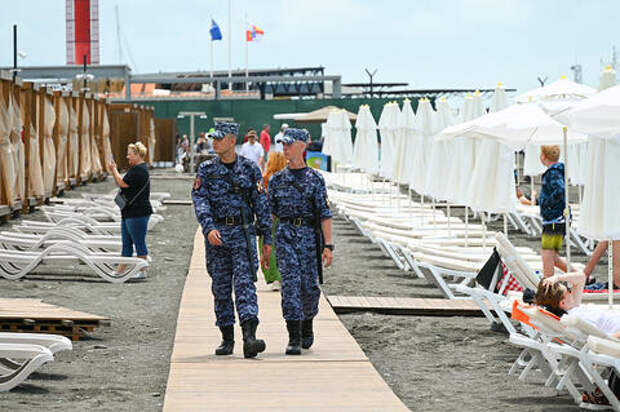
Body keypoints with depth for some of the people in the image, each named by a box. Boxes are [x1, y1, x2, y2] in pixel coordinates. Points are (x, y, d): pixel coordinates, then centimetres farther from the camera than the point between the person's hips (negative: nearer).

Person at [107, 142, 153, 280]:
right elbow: (121, 184, 20)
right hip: (129, 212, 11)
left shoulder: (139, 170, -16)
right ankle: (120, 271, 16)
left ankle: (142, 271, 2)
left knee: (139, 242, -3)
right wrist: (114, 172, 7)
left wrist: (114, 170, -8)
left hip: (138, 213, -11)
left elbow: (123, 183, -20)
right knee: (126, 243, 12)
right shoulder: (135, 169, 17)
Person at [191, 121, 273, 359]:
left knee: (245, 284, -13)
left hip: (243, 234, -2)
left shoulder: (250, 169, 4)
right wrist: (209, 228, -23)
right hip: (216, 235, 2)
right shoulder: (206, 170, 6)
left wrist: (267, 240, 3)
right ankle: (227, 339, 18)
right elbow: (200, 201, -6)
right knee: (221, 288, 7)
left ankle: (249, 338, -24)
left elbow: (261, 205, 6)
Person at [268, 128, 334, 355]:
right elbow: (271, 213, 14)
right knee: (290, 283, -11)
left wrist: (328, 245, -9)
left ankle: (307, 323, 32)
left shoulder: (315, 179, 2)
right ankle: (294, 339, -13)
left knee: (309, 287, 1)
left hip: (309, 236, -1)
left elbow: (325, 214, -1)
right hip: (285, 236, 1)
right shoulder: (277, 179, 10)